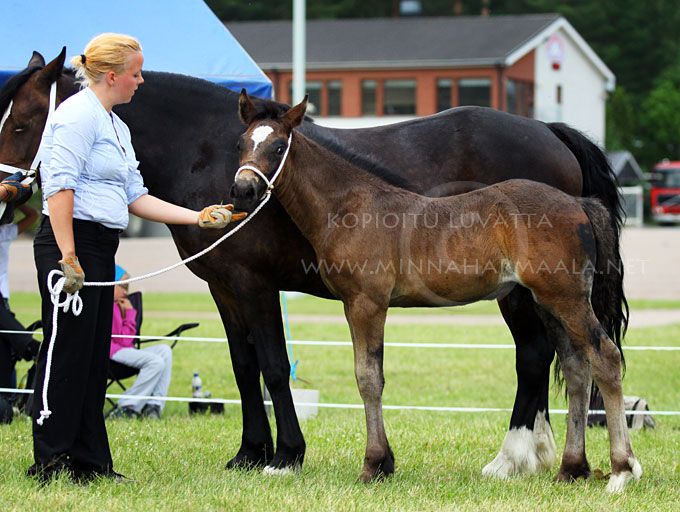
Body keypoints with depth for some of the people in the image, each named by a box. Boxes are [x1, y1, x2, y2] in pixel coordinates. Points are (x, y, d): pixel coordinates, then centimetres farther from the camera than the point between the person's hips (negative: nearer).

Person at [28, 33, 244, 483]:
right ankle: (50, 460, -1)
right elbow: (59, 187, -19)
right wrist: (68, 257, -24)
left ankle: (89, 461, 15)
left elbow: (136, 198, 22)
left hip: (100, 251, 10)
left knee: (95, 359, 10)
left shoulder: (116, 126, 20)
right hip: (71, 242, -10)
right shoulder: (78, 116, -11)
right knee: (67, 353, -7)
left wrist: (198, 217, 17)